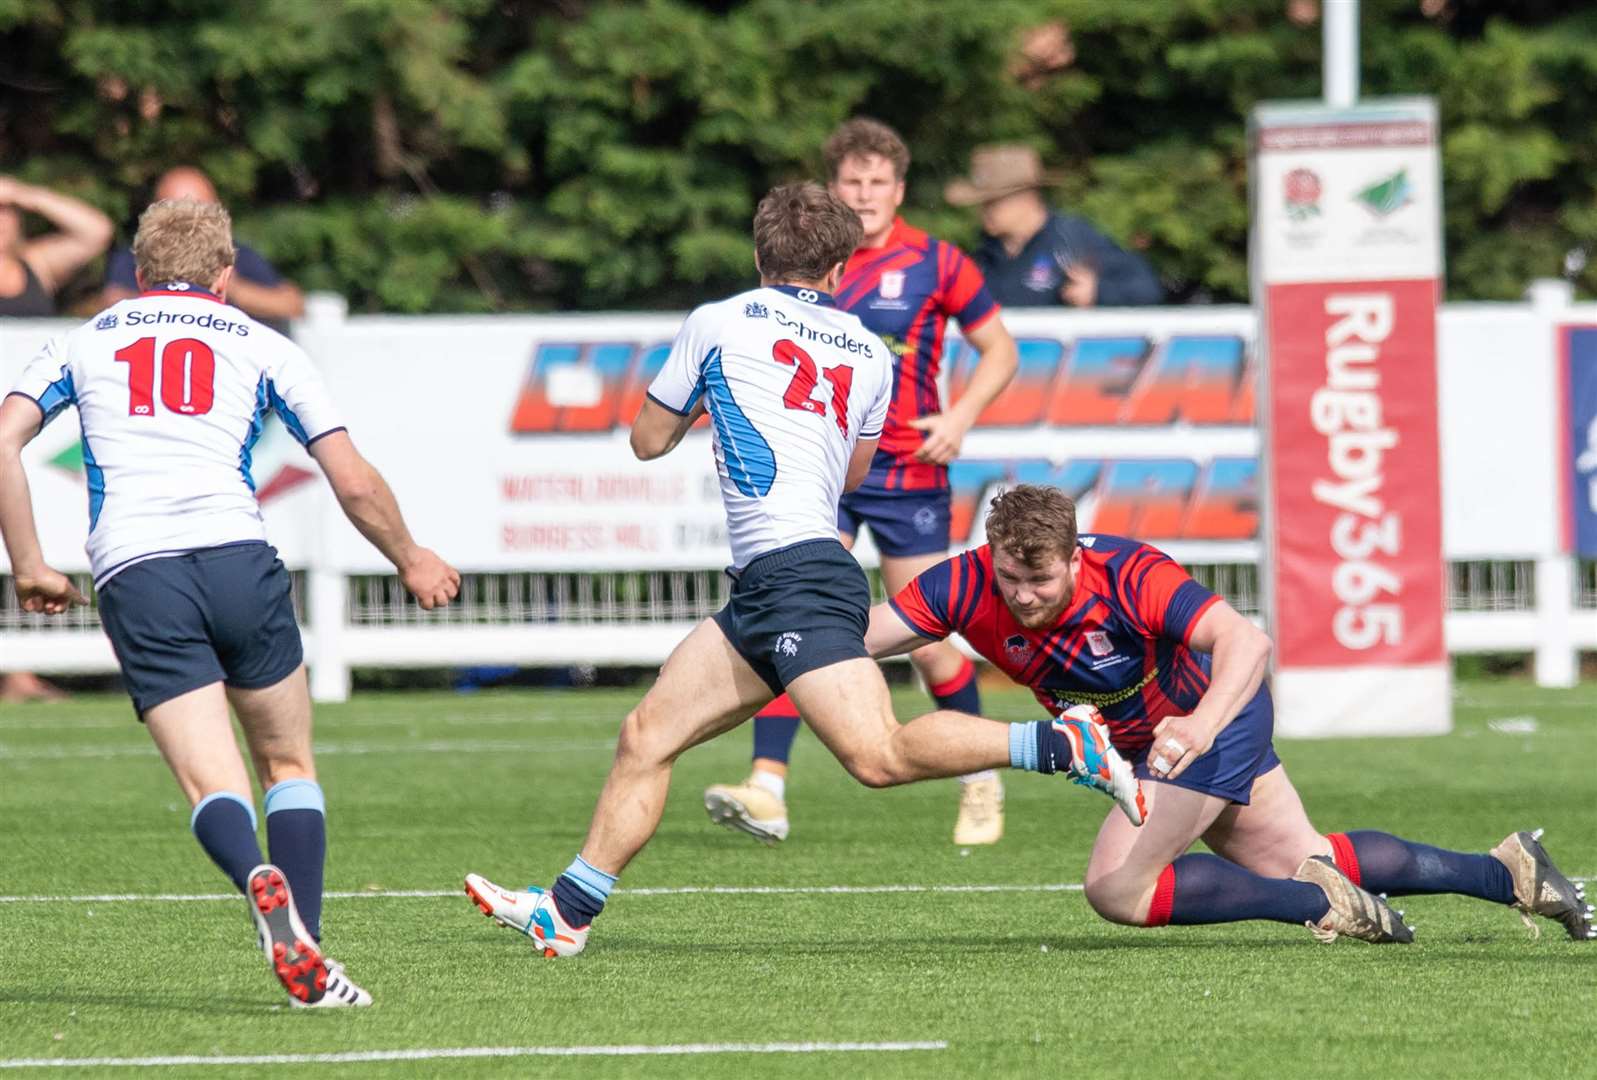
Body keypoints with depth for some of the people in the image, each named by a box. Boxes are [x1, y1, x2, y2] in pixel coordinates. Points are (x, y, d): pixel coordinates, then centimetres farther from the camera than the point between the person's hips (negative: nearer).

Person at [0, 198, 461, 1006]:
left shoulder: (82, 342, 22)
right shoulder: (260, 346, 18)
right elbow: (353, 483, 13)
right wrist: (410, 561, 29)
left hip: (132, 576, 0)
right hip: (237, 557, 0)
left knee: (212, 787, -3)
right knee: (290, 765, 16)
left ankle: (261, 881, -36)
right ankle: (308, 963, 3)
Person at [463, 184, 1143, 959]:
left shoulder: (718, 324, 4)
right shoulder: (870, 356, 18)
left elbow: (648, 440, 16)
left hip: (790, 571, -8)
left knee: (879, 756, -20)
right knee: (648, 734, 9)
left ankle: (1063, 746, -23)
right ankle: (567, 911, 8)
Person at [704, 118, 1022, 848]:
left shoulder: (935, 264, -3)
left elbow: (999, 352, 4)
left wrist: (960, 417, -10)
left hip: (908, 473, -2)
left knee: (928, 645, 1)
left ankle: (981, 783, 22)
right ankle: (767, 791, -17)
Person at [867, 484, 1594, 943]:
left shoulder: (1131, 577, -36)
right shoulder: (966, 587, -23)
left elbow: (1246, 641, -46)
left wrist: (1201, 726, -62)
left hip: (1221, 713, -7)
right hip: (1145, 737, 7)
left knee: (1117, 889, -16)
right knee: (1298, 862, 19)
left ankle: (1330, 907, -7)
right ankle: (1511, 873, 32)